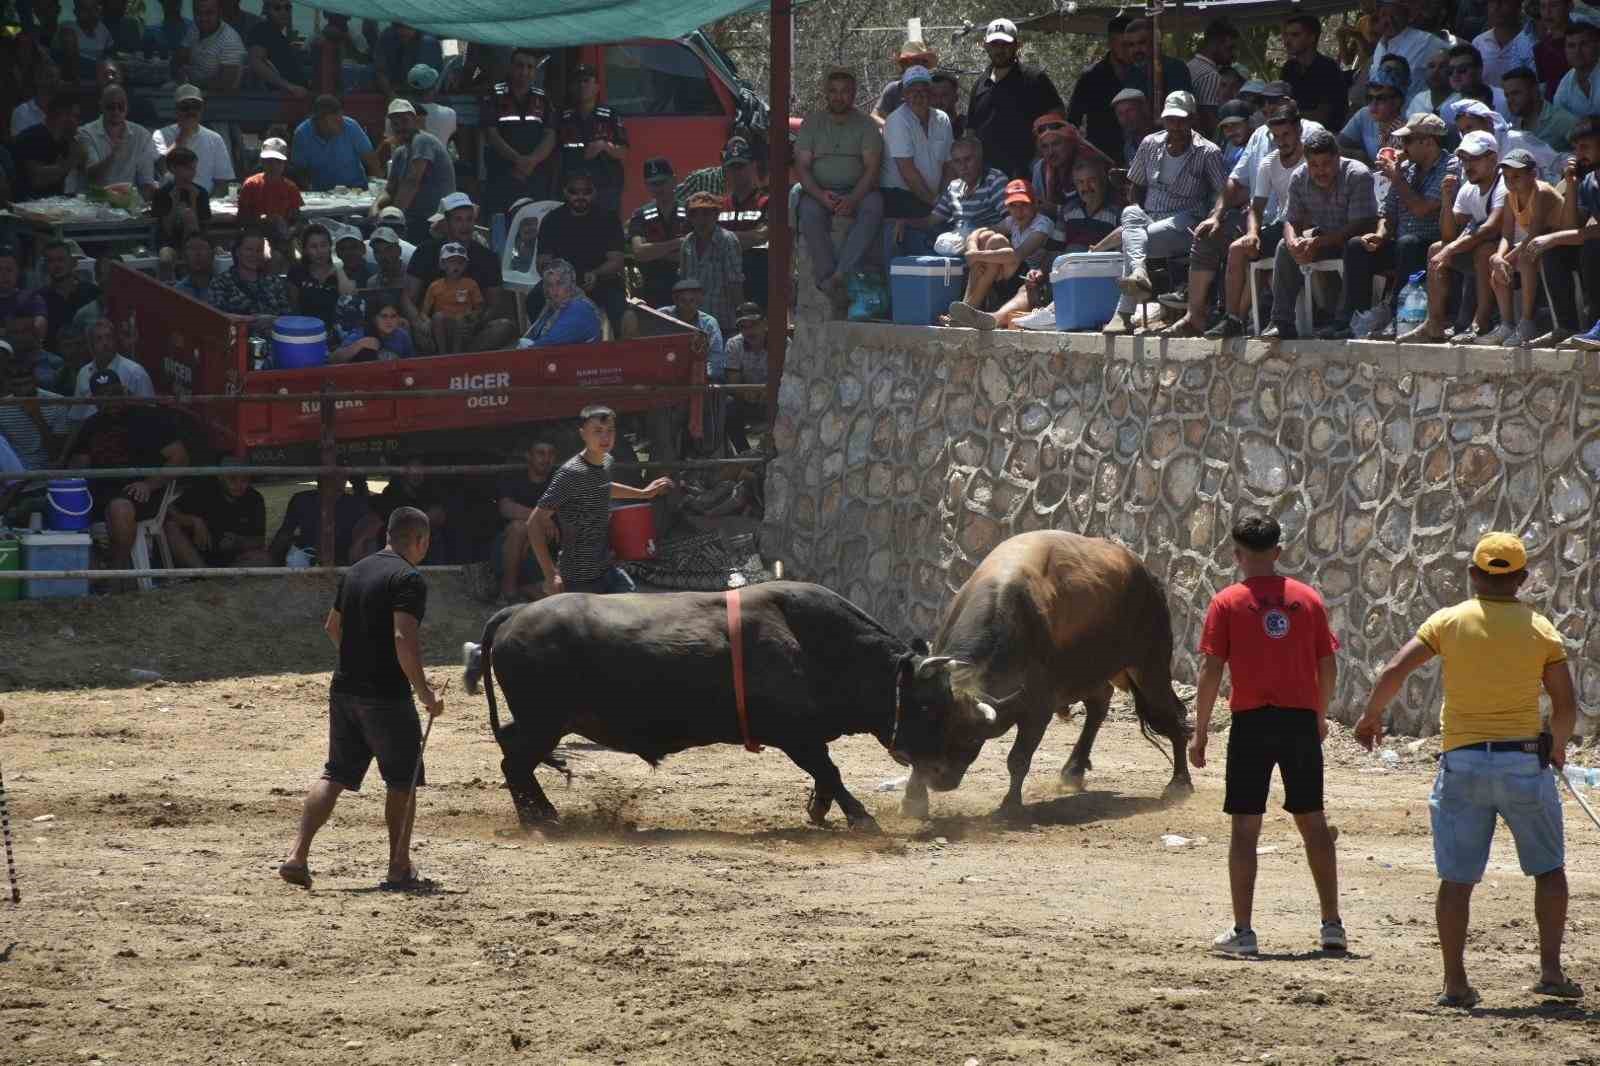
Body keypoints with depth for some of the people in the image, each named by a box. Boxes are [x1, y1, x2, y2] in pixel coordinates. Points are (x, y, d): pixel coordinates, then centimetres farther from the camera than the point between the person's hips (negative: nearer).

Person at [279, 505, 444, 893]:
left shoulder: (356, 571, 13)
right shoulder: (409, 579, -13)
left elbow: (333, 626, 23)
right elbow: (404, 637, -24)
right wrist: (424, 692, -20)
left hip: (344, 689, 7)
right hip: (386, 697, -7)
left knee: (335, 775, 10)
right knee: (402, 781, 6)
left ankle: (297, 856, -2)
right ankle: (399, 871, 9)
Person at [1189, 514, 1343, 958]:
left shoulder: (1228, 602, -3)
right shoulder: (1307, 598, 6)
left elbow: (1211, 670, -7)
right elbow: (1328, 666, 7)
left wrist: (1200, 731, 0)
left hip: (1252, 721, -3)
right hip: (1301, 721, 3)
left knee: (1245, 826, 1)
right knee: (1313, 821, 12)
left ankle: (1243, 931, -1)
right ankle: (1332, 925, 13)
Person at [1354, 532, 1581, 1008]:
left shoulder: (1448, 621, 0)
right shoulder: (1540, 629, 0)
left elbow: (1393, 672, -5)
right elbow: (1565, 704, 0)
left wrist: (1371, 716, 13)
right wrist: (1557, 746, 19)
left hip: (1462, 762, 0)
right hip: (1524, 762, 0)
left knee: (1457, 878, 5)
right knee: (1549, 868, 15)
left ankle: (1455, 983, 3)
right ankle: (1551, 971, 10)